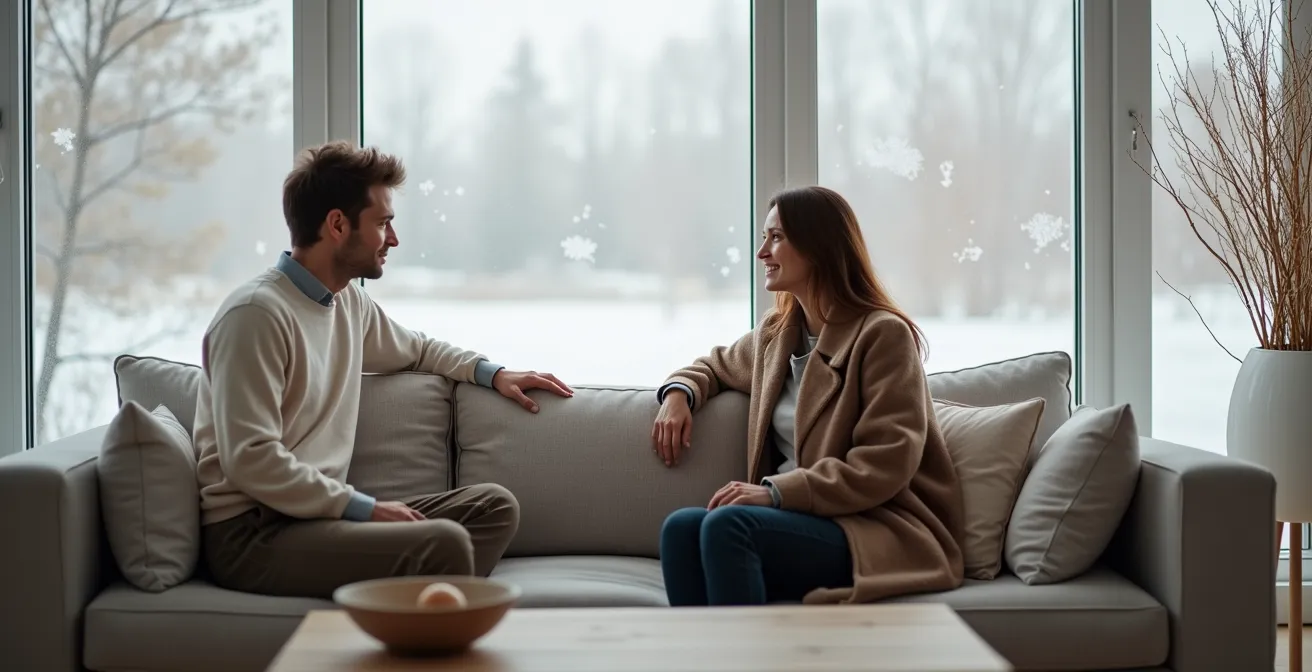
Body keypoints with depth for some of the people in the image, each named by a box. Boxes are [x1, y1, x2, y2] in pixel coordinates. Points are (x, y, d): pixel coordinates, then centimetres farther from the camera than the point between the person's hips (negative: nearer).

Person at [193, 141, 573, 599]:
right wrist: (363, 508, -20)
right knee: (443, 544, -29)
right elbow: (250, 461, -22)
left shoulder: (349, 301, 14)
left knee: (495, 506, -1)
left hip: (319, 511, 10)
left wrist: (490, 372, 22)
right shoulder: (257, 315, -15)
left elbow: (414, 348, 37)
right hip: (251, 532, -10)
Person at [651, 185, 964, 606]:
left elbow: (886, 465, -14)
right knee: (681, 528, -25)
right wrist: (679, 392, 14)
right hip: (803, 519, 6)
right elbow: (718, 364, 39)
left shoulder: (883, 335, -5)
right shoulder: (775, 333, 17)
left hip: (881, 531, -6)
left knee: (727, 524, -33)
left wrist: (777, 490, -21)